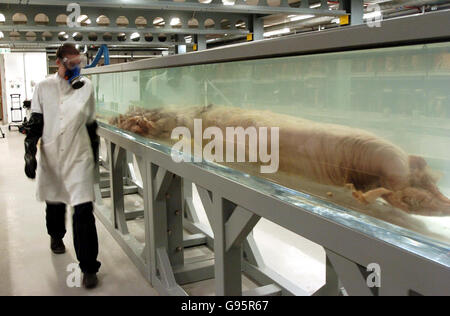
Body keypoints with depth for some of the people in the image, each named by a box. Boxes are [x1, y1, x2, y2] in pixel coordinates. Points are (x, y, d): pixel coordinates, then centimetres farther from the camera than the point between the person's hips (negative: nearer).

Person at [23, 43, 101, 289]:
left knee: (84, 210, -9)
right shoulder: (44, 87, 0)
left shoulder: (86, 87, 2)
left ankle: (88, 267, 1)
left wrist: (95, 155, 14)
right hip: (51, 157, 1)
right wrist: (30, 154, -6)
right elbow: (34, 123, 2)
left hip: (79, 158, -1)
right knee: (54, 203, 19)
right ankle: (56, 236, 52)